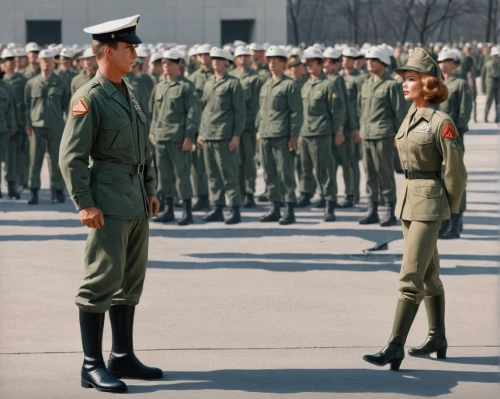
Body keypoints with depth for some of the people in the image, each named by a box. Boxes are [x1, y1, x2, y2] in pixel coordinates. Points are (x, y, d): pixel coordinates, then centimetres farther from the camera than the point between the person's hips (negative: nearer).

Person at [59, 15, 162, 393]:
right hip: (109, 203, -9)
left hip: (136, 201, 9)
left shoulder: (129, 93, 15)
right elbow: (71, 156, -14)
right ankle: (92, 366, -3)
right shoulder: (89, 97, -11)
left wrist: (151, 189, 16)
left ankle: (123, 357, 22)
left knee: (131, 281, 13)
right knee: (103, 280, -8)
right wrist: (84, 203, -18)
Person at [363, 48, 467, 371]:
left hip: (429, 203, -9)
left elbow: (456, 170, -12)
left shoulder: (442, 122, -15)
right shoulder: (411, 117, 10)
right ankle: (437, 340, 27)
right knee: (428, 274, 16)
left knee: (411, 276, -11)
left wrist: (449, 209, -3)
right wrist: (412, 196, 15)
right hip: (408, 199, 9)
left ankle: (395, 348, -13)